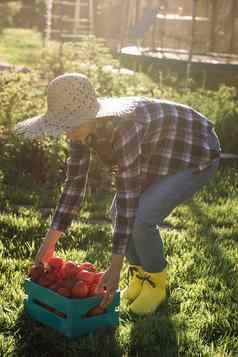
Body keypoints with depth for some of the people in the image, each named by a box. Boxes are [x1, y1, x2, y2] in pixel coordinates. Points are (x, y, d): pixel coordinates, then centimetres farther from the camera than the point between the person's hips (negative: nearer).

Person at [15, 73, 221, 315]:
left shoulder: (124, 129, -38)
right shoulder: (83, 126, -15)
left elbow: (128, 199, -36)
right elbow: (74, 183, -9)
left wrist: (114, 268, -33)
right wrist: (49, 242, -10)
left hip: (197, 157, -8)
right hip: (155, 157, 8)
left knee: (142, 218, -22)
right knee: (117, 213, -4)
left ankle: (156, 280, 5)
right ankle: (139, 273, 19)